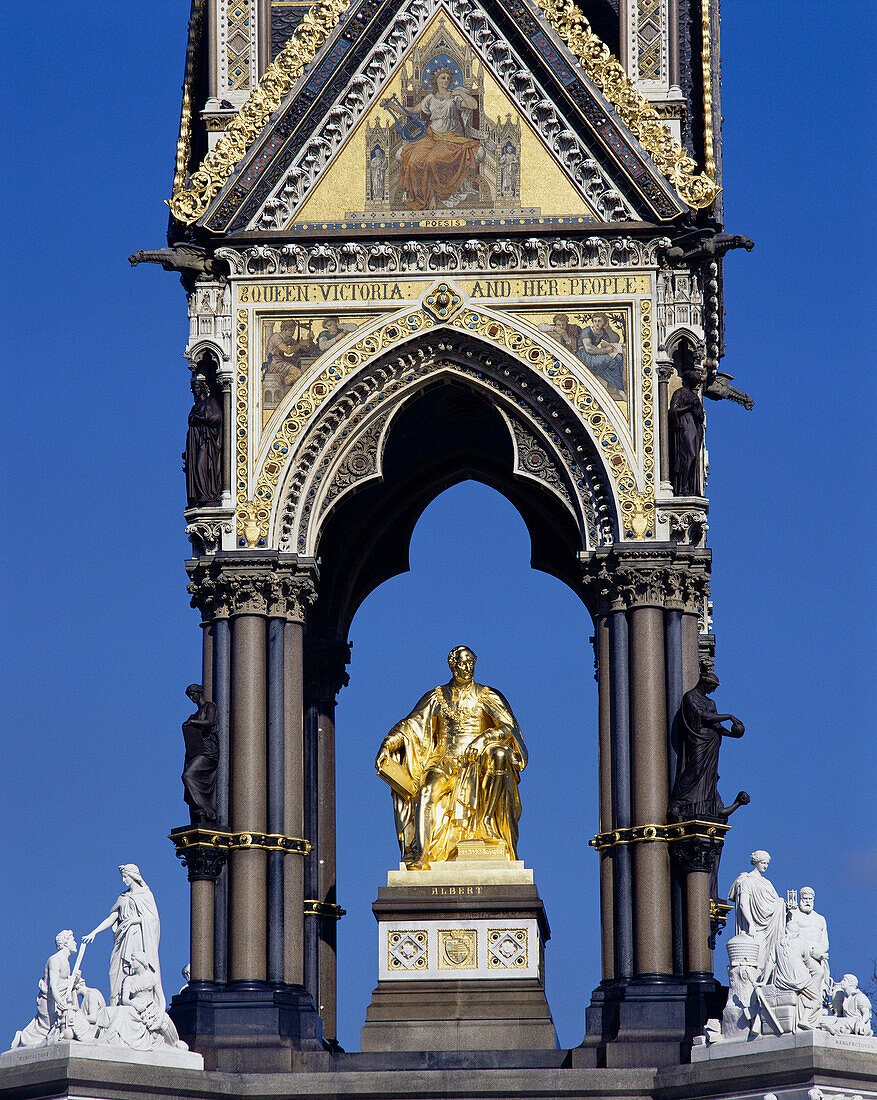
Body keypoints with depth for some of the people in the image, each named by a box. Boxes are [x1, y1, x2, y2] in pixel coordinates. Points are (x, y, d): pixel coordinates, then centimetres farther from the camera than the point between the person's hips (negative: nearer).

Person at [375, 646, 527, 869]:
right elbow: (412, 723, 8)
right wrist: (388, 743, -10)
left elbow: (509, 727, -2)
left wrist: (483, 739, -20)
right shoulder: (438, 697, 14)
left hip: (477, 761, -1)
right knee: (427, 790, -31)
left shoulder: (488, 697, 10)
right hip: (446, 762, 1)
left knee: (499, 754, -35)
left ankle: (486, 820, -28)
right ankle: (418, 854, -41)